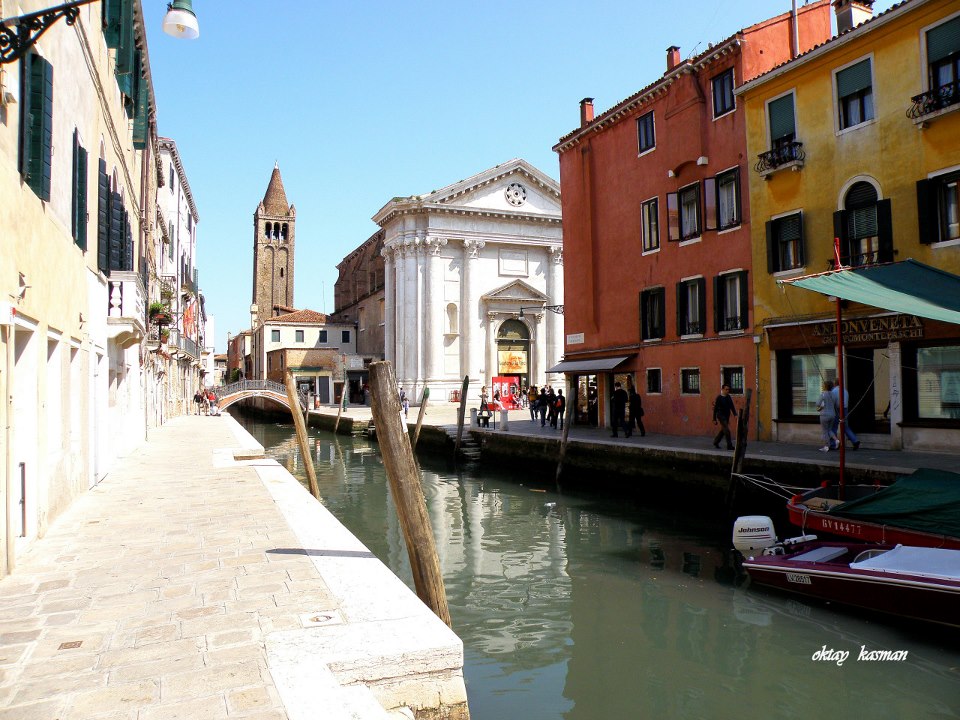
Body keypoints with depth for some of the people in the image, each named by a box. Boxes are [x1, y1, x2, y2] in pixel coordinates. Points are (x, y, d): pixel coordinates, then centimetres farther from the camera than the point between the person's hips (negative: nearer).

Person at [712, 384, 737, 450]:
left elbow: (732, 406, 8)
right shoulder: (719, 397, -10)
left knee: (723, 430, 15)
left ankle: (716, 442, 31)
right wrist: (714, 419, -9)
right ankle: (729, 446, -9)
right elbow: (715, 409, -9)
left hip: (727, 416, 7)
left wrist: (735, 414, -6)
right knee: (727, 430, -12)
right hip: (721, 415, -7)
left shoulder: (728, 397, 6)